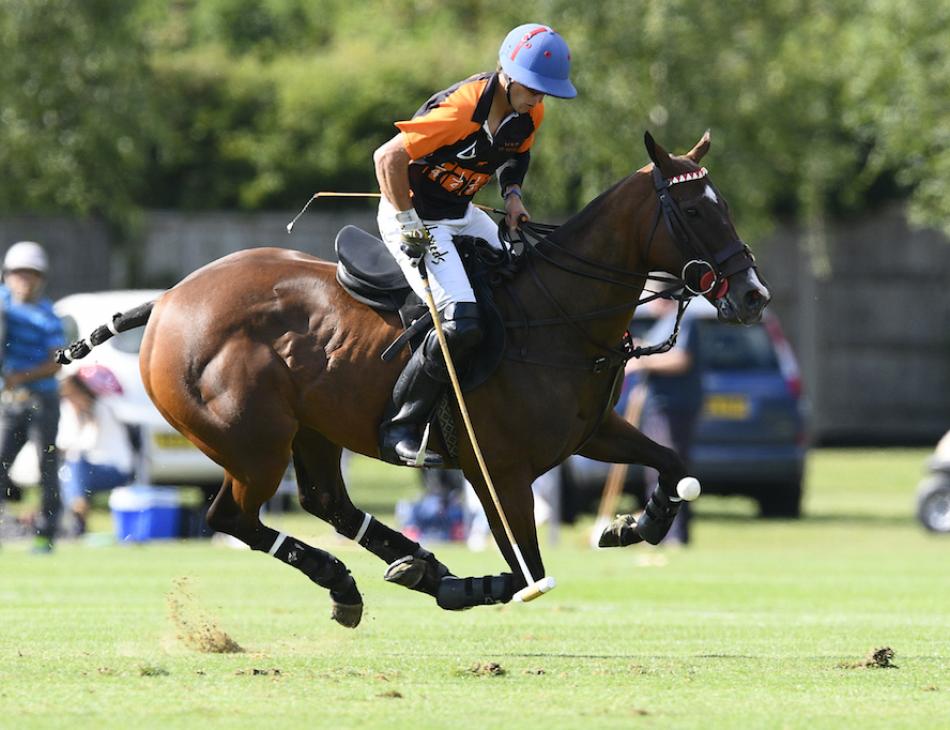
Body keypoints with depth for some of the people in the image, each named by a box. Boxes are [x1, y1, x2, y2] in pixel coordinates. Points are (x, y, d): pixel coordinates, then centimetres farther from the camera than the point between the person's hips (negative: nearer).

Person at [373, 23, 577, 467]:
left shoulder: (530, 113, -3)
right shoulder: (462, 110, -29)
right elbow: (388, 158, -31)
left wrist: (512, 193, 2)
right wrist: (409, 227, -24)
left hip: (462, 214, 9)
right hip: (414, 216, -9)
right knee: (461, 323, -24)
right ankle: (398, 428, -17)